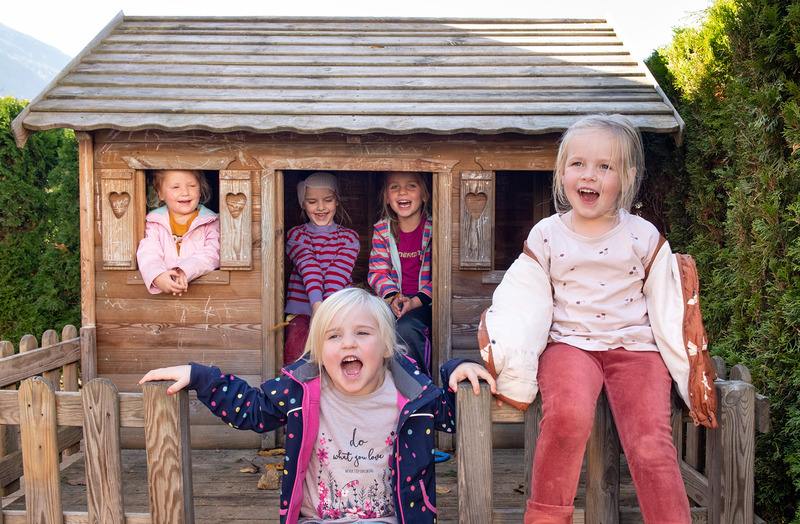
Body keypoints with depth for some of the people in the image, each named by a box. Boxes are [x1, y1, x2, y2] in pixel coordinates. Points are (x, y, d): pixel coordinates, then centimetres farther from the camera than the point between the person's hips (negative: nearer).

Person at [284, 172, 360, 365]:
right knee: (296, 343, -31)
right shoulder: (296, 235, 12)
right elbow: (309, 270, -9)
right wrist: (317, 305, -27)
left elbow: (338, 274, -6)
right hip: (302, 309, 0)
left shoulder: (349, 237, 12)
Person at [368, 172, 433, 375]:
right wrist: (392, 298, -16)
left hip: (426, 300, -3)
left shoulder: (434, 228, -5)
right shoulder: (382, 230, 7)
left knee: (405, 328, -32)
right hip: (394, 299, 3)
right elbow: (377, 271, 4)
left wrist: (415, 301, -19)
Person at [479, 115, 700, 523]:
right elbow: (526, 308, 2)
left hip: (635, 345, 1)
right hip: (569, 343, 0)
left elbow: (667, 311, 9)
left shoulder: (643, 237, 6)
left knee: (651, 445, -22)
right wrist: (510, 366, -11)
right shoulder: (545, 236, 6)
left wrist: (690, 372, 4)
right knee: (567, 413, -32)